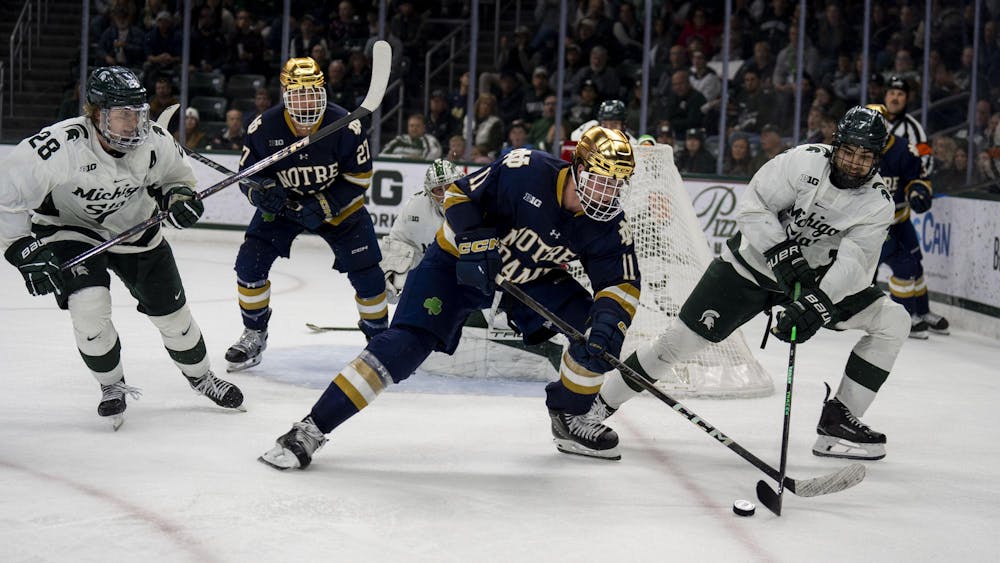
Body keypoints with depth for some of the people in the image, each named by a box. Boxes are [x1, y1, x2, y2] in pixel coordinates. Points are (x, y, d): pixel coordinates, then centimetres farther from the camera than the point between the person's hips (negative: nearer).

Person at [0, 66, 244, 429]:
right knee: (89, 305, -24)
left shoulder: (154, 141, -20)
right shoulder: (59, 145, -34)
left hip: (133, 227, 4)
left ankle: (200, 376, 35)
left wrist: (179, 197, -19)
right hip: (68, 228, -3)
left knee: (171, 310, 7)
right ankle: (113, 386, 2)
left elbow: (175, 176, 3)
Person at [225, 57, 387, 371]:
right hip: (282, 204, 1)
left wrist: (323, 206, -26)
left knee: (366, 272, -10)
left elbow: (359, 177, -15)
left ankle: (379, 336, 15)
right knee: (249, 262, -12)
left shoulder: (345, 126, -25)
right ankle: (254, 335, 10)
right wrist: (262, 191, -34)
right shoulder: (264, 128, -21)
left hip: (338, 205, -1)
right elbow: (247, 175, -10)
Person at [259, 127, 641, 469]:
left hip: (532, 279, 5)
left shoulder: (607, 226, -15)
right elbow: (459, 195, -18)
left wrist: (609, 323, -33)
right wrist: (476, 241, -32)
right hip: (461, 263, -5)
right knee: (406, 345, -21)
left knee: (595, 328, -11)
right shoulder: (526, 171, -28)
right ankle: (312, 428, -20)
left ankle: (568, 418, 12)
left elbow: (623, 283, -13)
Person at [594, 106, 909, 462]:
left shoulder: (879, 204, -16)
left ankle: (837, 422, -6)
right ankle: (599, 404, 10)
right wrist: (783, 254, -31)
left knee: (893, 321, -11)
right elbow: (752, 207, -21)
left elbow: (853, 264, -26)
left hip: (818, 277, 3)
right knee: (682, 339, -8)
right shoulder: (804, 161, -22)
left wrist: (817, 304, -39)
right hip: (753, 262, -3)